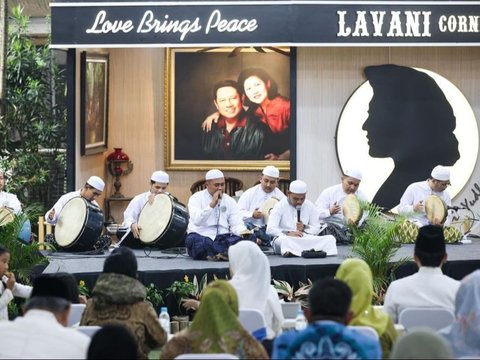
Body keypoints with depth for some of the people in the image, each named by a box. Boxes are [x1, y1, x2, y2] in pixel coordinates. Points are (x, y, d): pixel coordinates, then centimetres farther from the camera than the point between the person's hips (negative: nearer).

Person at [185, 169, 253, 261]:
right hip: (201, 237, -3)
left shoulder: (230, 201, 13)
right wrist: (212, 204, -19)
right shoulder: (196, 198, 1)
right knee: (193, 240, -37)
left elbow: (236, 225, 4)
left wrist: (244, 232, -18)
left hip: (223, 238, 3)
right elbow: (197, 221, -16)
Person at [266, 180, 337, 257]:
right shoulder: (280, 206, 1)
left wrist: (305, 228, -11)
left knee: (330, 239, -22)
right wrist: (288, 233, -24)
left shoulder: (310, 206, 11)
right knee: (283, 240, -40)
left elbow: (317, 229, 11)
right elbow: (270, 229, -8)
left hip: (305, 239, 3)